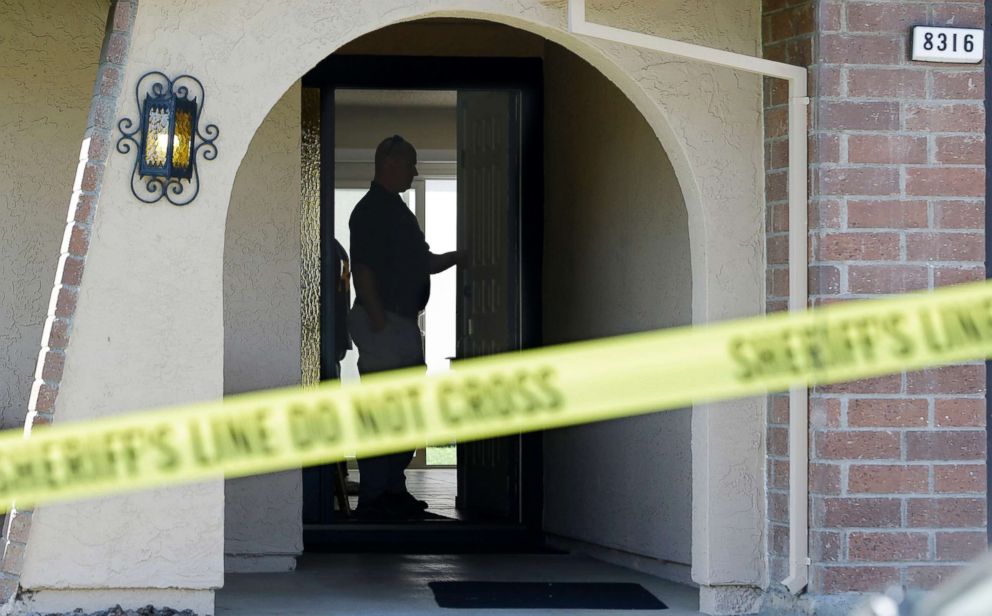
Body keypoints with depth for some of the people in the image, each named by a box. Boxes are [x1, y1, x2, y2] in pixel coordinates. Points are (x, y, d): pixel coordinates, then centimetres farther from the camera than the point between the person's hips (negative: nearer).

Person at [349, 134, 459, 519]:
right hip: (384, 323, -10)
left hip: (404, 324, 10)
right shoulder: (371, 210, -11)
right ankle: (373, 498, -8)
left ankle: (394, 490, 20)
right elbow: (363, 270, -18)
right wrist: (379, 323, -22)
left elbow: (424, 263, 27)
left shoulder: (396, 210, 21)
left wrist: (460, 255, 13)